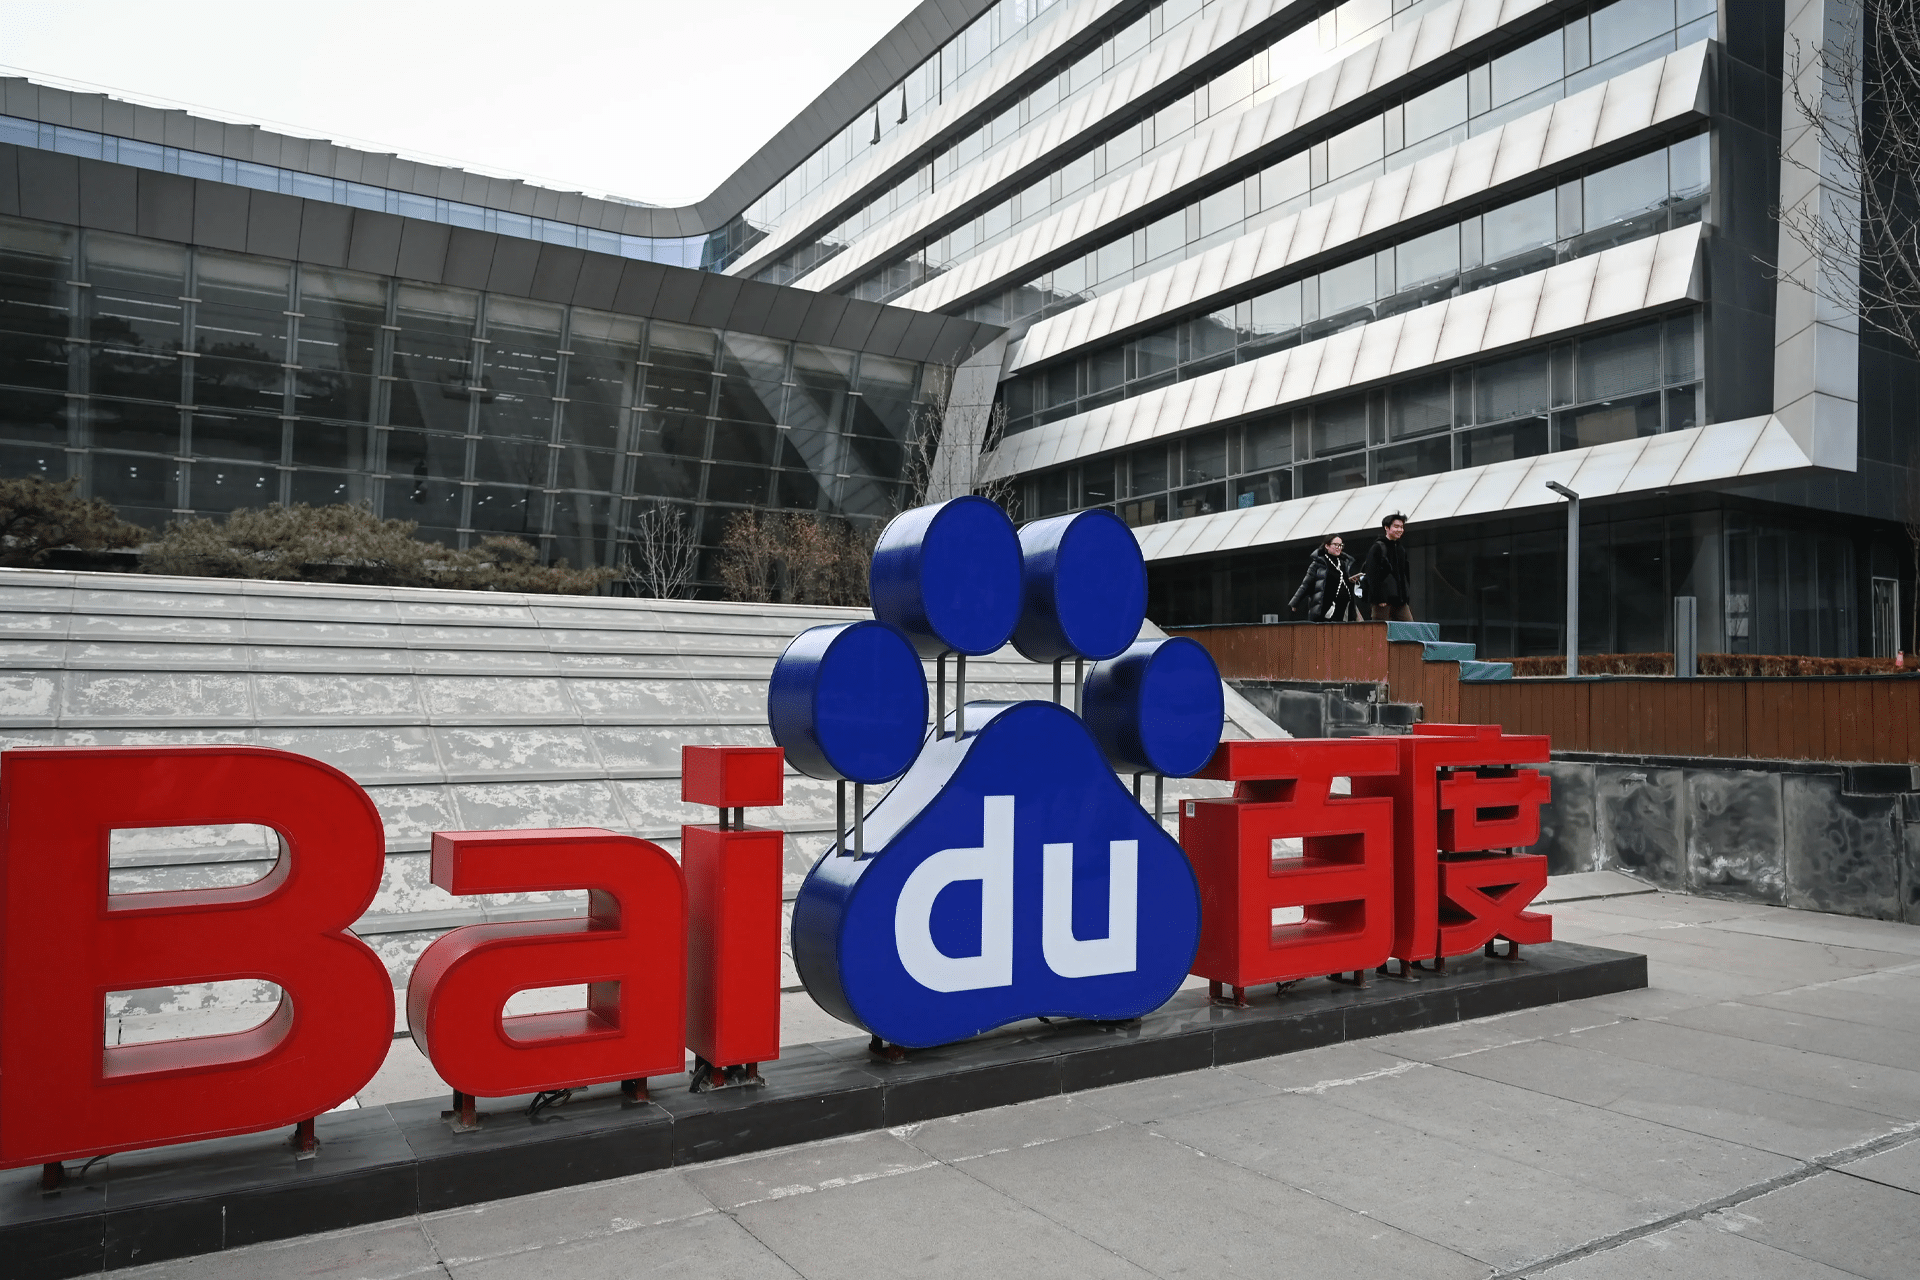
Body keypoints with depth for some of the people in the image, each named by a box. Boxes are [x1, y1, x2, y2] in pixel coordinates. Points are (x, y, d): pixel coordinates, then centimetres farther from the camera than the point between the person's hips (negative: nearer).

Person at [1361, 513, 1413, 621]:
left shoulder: (1401, 548, 19)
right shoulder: (1377, 548, -3)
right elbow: (1372, 574, -11)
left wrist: (1406, 598, 15)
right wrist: (1379, 598, -18)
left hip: (1400, 600, 7)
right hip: (1384, 600, -7)